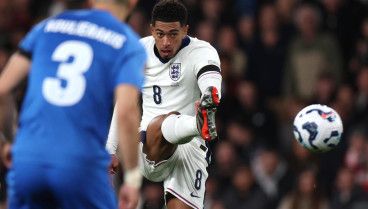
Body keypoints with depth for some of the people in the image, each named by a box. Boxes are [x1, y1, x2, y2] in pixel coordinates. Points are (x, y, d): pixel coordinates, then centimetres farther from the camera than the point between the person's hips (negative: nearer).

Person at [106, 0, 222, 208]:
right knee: (165, 123, -37)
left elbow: (211, 84, -23)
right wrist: (110, 150, 24)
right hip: (149, 148, -1)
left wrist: (209, 100, -48)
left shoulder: (202, 52, 0)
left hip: (190, 146, 1)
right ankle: (200, 124, -69)